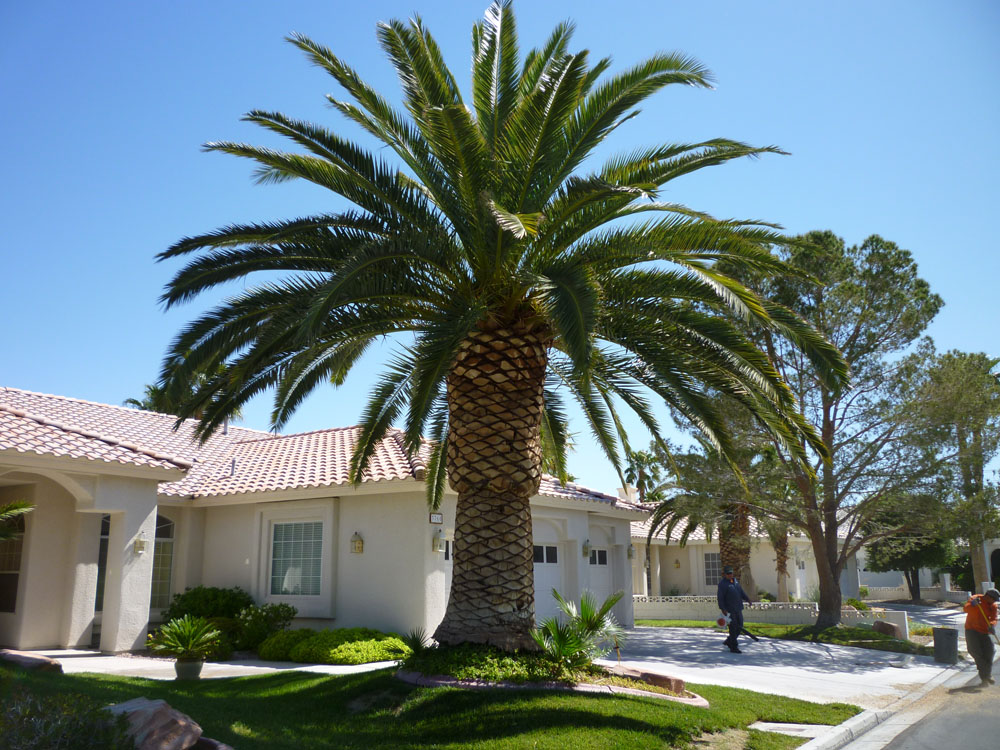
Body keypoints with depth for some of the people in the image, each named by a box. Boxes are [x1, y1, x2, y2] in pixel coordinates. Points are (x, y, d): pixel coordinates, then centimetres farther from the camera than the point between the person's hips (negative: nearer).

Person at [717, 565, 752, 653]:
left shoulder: (735, 581, 13)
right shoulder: (722, 584, -11)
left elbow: (741, 591, 20)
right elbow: (720, 598, -15)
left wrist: (747, 599, 7)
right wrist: (723, 609, -21)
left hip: (738, 609, 8)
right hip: (729, 610, -8)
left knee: (740, 627, 11)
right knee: (733, 628, -5)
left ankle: (728, 641, 28)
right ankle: (734, 647, 4)